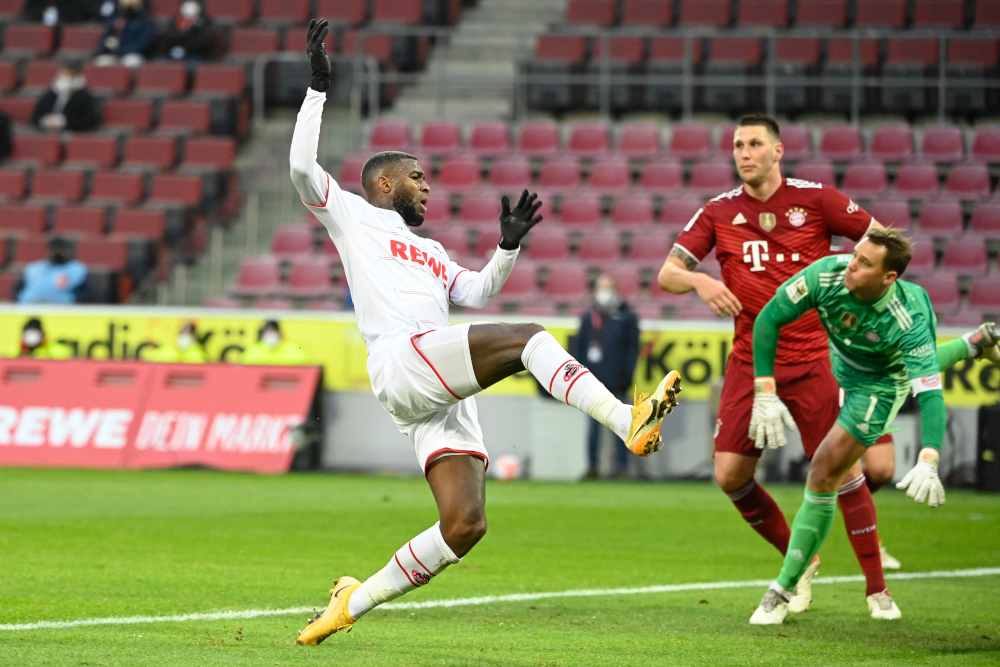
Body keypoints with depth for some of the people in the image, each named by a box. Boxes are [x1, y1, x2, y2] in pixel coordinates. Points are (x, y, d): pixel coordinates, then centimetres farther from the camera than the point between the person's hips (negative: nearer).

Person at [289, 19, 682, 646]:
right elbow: (303, 168, 4)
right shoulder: (354, 217, 16)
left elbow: (476, 292, 33)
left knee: (465, 525, -4)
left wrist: (508, 246, 20)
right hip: (402, 361, -8)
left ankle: (355, 601, 6)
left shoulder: (432, 252, 37)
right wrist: (319, 88, 1)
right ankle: (628, 421, -37)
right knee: (528, 337, -24)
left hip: (446, 397, 8)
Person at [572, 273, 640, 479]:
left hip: (616, 382, -2)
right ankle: (592, 467, 8)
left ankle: (622, 468, 3)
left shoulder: (627, 317, 3)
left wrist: (627, 375, -4)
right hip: (594, 379, 2)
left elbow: (633, 348, 3)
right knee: (594, 425, 5)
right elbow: (578, 346, 12)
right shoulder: (589, 317, 10)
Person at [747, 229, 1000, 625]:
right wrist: (765, 393, -28)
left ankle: (784, 590, -2)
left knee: (824, 476, -12)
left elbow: (929, 391, -43)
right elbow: (767, 320, -23)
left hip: (881, 382, -5)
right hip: (842, 357, 5)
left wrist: (928, 463, -55)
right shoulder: (826, 275, -34)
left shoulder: (909, 319, -41)